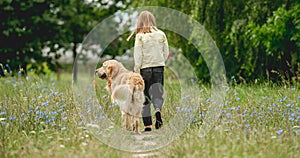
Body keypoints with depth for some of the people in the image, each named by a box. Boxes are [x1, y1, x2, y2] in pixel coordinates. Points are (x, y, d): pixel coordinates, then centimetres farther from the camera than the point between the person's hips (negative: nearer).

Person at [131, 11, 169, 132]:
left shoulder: (140, 36, -7)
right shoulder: (161, 34, 2)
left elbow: (138, 55, -9)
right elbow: (166, 53, 6)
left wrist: (136, 70, -3)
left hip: (145, 68, -2)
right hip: (159, 67, 2)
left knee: (145, 97, 7)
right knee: (157, 94, 5)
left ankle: (147, 125, 4)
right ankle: (158, 110, -27)